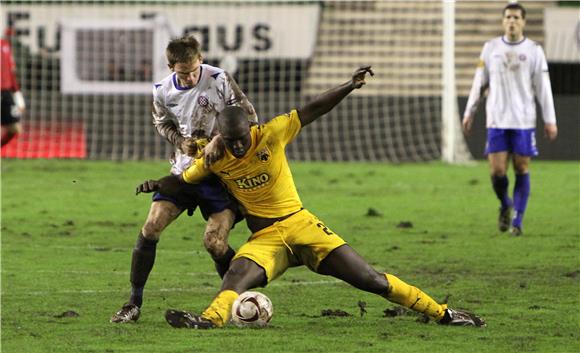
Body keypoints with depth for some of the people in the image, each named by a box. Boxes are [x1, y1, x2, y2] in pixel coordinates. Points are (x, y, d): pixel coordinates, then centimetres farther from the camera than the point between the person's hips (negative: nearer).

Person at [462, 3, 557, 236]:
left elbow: (543, 88, 1)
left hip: (524, 121, -1)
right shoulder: (491, 48, 6)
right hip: (496, 121, 1)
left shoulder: (534, 51, 1)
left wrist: (550, 121, -2)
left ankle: (517, 221, 7)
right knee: (497, 171, -5)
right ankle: (505, 206, 24)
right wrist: (469, 113, 9)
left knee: (521, 169, -1)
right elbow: (479, 83, 12)